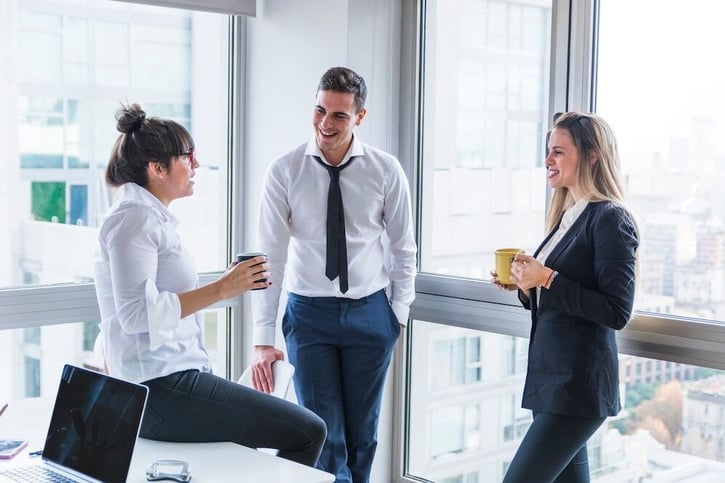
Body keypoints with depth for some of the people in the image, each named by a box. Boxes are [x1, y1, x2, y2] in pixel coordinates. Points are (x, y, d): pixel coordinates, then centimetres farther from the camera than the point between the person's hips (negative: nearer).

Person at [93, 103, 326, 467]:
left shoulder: (149, 217, 17)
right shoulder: (136, 218, -13)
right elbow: (137, 313, -24)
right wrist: (221, 289, -20)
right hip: (162, 391, -11)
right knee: (308, 431, -11)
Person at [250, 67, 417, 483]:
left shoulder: (386, 171, -5)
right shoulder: (285, 171, -8)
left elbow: (404, 249, 5)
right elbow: (270, 256, -9)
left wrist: (400, 314, 2)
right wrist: (263, 340, -13)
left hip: (370, 313, 1)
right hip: (309, 312, -1)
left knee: (363, 436, 12)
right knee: (323, 437, -1)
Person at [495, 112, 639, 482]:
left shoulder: (610, 219, -12)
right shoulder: (568, 216, 13)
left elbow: (616, 312, -19)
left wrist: (547, 279, -20)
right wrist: (526, 286, 1)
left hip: (578, 384, -9)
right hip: (551, 376, 9)